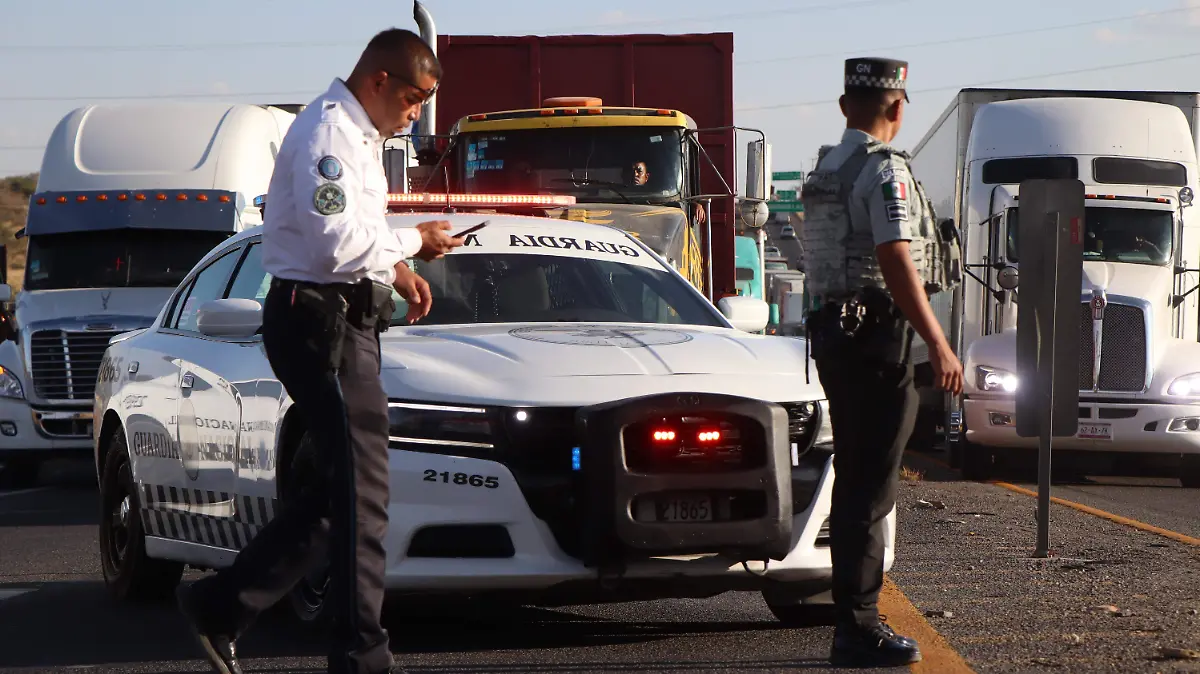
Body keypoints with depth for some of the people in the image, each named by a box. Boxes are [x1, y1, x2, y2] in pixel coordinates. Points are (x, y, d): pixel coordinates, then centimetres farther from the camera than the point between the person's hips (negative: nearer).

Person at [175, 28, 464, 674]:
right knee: (360, 489, -10)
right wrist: (414, 242, -10)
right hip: (321, 322, -11)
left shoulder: (358, 135, 19)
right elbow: (338, 244, -23)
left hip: (346, 321, 11)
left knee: (346, 489, 10)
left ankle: (223, 605, 14)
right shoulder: (326, 132, -14)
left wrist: (394, 266, 14)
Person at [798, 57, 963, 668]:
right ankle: (858, 629, -7)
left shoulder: (823, 170, 15)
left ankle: (855, 617, 22)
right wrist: (938, 344, -23)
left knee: (855, 481, 16)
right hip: (877, 335, -9)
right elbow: (895, 263, -22)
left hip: (832, 332, 9)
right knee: (870, 486, -7)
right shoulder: (884, 169, -14)